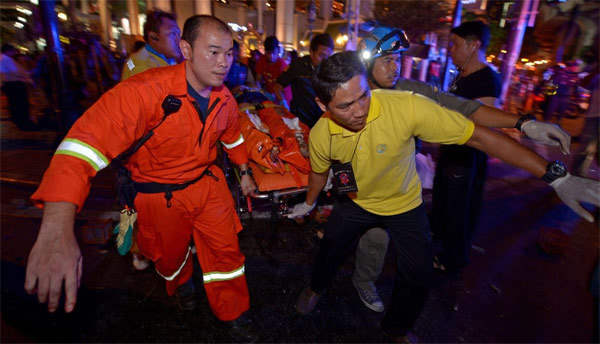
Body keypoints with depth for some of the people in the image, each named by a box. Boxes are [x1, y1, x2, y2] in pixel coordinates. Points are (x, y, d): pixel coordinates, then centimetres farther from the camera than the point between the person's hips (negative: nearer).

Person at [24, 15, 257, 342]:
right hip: (160, 194, -3)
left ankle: (234, 315, 37)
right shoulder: (147, 90, -29)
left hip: (208, 183, 4)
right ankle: (181, 283, 61)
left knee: (226, 250, 10)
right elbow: (88, 139, -39)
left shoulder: (225, 99, -8)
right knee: (171, 254, 22)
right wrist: (57, 229, -49)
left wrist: (244, 172, 18)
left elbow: (233, 137, 13)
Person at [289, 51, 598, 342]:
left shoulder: (405, 106, -36)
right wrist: (308, 204, 17)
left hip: (404, 204, -1)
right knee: (330, 250, 15)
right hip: (356, 203, 2)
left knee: (418, 276, 5)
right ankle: (316, 288, 51)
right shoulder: (320, 136, -24)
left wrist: (555, 176, -29)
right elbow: (319, 172, -1)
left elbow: (479, 136, -29)